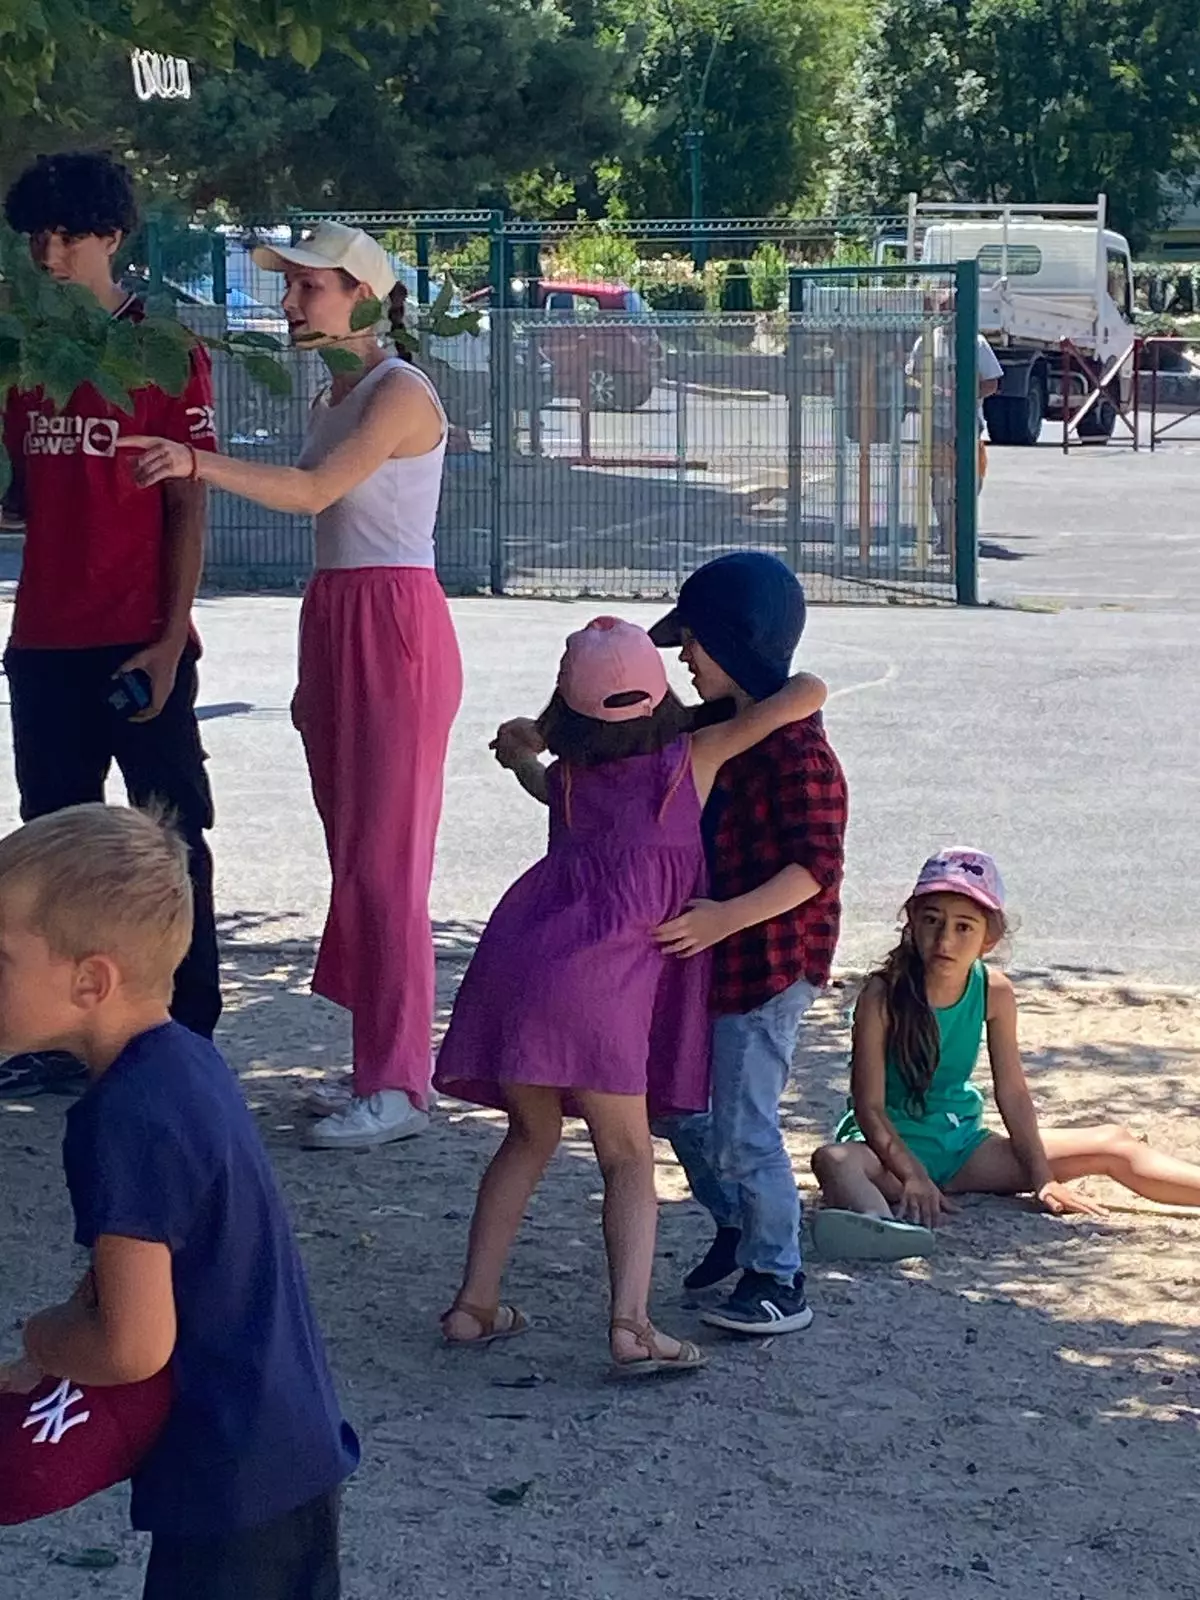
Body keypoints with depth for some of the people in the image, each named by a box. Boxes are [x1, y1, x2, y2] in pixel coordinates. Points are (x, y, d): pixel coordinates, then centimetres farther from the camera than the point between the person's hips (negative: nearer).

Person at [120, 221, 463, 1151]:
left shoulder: (401, 393, -11)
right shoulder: (333, 399, 17)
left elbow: (314, 491, -23)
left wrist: (198, 464, -33)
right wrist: (313, 676, 18)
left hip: (395, 629, -9)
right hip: (334, 626, 9)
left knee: (385, 860, -9)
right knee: (354, 855, 9)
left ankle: (398, 1087, -6)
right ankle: (384, 1062, 15)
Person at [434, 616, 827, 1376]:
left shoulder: (568, 777, 17)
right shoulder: (694, 760, 5)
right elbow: (808, 693, 6)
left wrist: (521, 757, 62)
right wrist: (791, 695, 26)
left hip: (514, 959, 5)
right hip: (592, 980, -5)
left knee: (530, 1137, 22)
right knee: (629, 1160, 2)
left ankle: (475, 1303, 23)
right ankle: (631, 1324, -13)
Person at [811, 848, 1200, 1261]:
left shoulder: (994, 992, -4)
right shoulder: (883, 995, -17)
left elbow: (1012, 1093, 2)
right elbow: (869, 1105, -18)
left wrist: (1043, 1178, -4)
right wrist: (912, 1176, -31)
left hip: (961, 1149, 6)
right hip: (891, 1147, -6)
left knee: (1114, 1146, -1)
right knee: (834, 1160, -42)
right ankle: (877, 1219, -76)